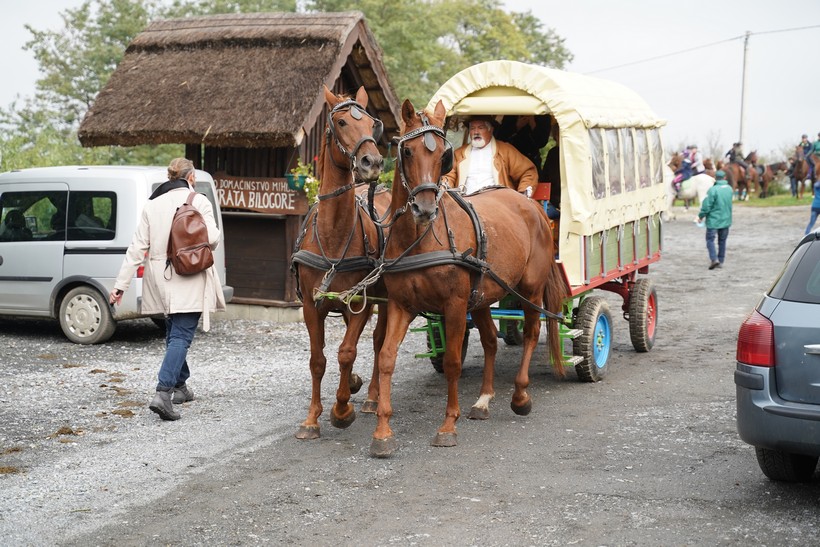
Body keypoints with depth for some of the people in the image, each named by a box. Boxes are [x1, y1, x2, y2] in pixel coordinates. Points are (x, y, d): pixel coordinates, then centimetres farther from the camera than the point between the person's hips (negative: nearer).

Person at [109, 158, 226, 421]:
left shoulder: (152, 205, 7)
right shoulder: (199, 201, -6)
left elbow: (137, 248, 4)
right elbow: (212, 239, -15)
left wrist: (121, 284, 5)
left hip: (162, 280, 5)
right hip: (189, 280, -5)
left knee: (173, 332, 21)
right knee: (181, 335, -7)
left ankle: (180, 387, 31)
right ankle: (163, 393, -21)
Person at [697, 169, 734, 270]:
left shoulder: (713, 190, -18)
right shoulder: (730, 189, 1)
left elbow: (706, 206, -16)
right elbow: (728, 203, 11)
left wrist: (701, 216, -4)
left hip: (713, 220, -5)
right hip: (726, 220, 5)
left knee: (710, 239, 2)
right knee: (722, 241, 14)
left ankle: (714, 259, -15)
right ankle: (720, 261, 18)